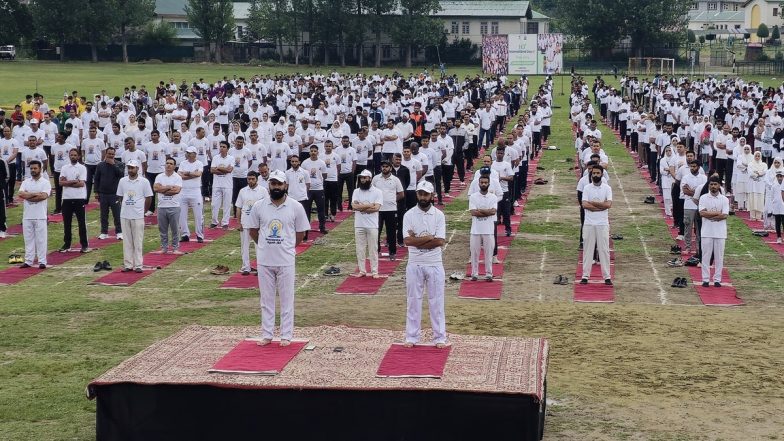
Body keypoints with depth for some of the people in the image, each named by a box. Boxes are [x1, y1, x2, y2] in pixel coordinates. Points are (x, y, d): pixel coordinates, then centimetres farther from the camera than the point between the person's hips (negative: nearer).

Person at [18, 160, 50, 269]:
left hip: (40, 216, -4)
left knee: (41, 239, -1)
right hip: (27, 215, 4)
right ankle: (28, 261, 12)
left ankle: (42, 262, 3)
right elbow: (21, 194, -7)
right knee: (28, 239, 7)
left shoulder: (45, 182, -1)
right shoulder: (26, 182, 10)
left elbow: (44, 196, -17)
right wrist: (36, 194, -12)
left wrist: (28, 196, -10)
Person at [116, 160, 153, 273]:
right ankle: (128, 264, 11)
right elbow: (120, 197, 16)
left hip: (138, 216, -3)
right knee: (127, 241, 6)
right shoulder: (122, 181, 6)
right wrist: (126, 208, 13)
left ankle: (138, 265, 3)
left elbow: (148, 198, 2)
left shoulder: (144, 182, -3)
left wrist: (144, 211, 6)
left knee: (138, 241, 0)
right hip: (124, 215, 3)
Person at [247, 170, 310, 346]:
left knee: (287, 299, 5)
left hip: (286, 261, -2)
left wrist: (287, 247, 6)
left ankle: (286, 335, 13)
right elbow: (253, 230, 11)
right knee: (266, 299, 9)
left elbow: (301, 233, 4)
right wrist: (266, 246, 11)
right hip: (264, 260, 2)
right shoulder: (259, 206, 0)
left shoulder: (295, 207, -4)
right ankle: (266, 335, 18)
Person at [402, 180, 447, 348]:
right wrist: (429, 237, -14)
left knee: (436, 301, 5)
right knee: (413, 301, 7)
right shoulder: (409, 215, -2)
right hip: (415, 264, 1)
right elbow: (407, 241, -12)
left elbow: (440, 242, -12)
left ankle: (440, 337, 12)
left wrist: (417, 241, -14)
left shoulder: (439, 215, -2)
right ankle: (412, 337, 16)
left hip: (435, 264, 0)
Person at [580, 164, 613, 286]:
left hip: (603, 224, 0)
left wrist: (592, 203, -9)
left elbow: (608, 204, -12)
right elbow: (584, 205, -10)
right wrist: (601, 205, -13)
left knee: (604, 249, 1)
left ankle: (607, 276, 5)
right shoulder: (587, 188, 3)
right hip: (589, 224, 0)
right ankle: (585, 276, 7)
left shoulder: (607, 188, 3)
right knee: (587, 249, 3)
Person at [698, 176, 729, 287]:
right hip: (707, 232, -1)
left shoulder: (724, 199, 2)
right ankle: (705, 279, 7)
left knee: (719, 256, 4)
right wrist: (717, 213, -11)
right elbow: (702, 213, -11)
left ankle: (717, 279, 10)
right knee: (706, 256, 2)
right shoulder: (703, 198, 2)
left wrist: (709, 215, -12)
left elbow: (724, 216, -9)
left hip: (720, 232, 1)